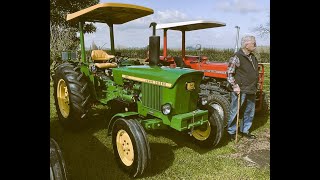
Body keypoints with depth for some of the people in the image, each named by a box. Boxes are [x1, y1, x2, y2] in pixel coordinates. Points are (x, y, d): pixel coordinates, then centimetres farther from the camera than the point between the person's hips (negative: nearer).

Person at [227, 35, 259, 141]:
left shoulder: (252, 57, 13)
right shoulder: (237, 57, -13)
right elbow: (229, 73, -14)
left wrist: (254, 87, 18)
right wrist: (235, 86, -19)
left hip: (251, 91, 8)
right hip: (240, 91, -8)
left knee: (249, 112, 16)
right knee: (235, 112, 2)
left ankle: (245, 131, 32)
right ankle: (231, 132, 17)